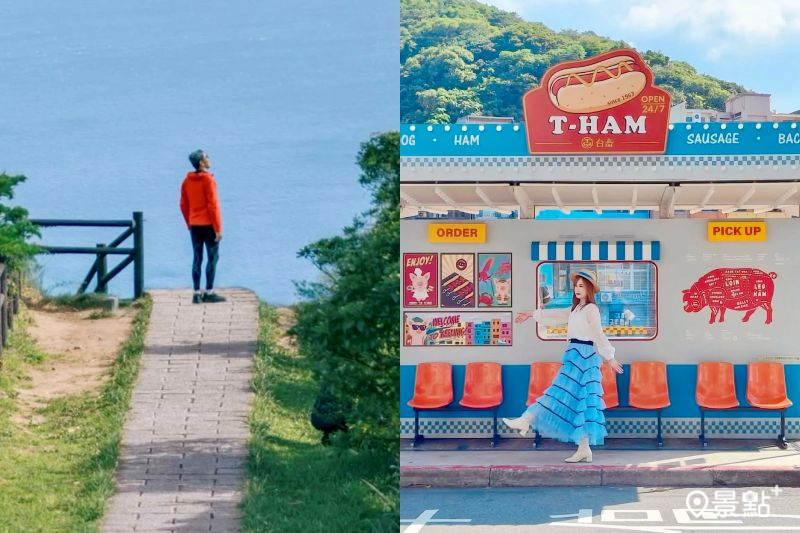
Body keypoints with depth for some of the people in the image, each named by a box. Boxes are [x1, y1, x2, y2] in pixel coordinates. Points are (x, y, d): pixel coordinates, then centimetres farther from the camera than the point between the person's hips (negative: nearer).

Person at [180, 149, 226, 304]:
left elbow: (184, 205, 11)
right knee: (212, 257, 0)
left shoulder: (187, 181, 7)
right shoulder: (208, 180, -14)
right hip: (208, 225, -6)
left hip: (194, 226, 6)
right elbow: (213, 205, -15)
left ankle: (197, 293, 6)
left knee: (197, 259, 8)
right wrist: (218, 228, -12)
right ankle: (209, 292, -2)